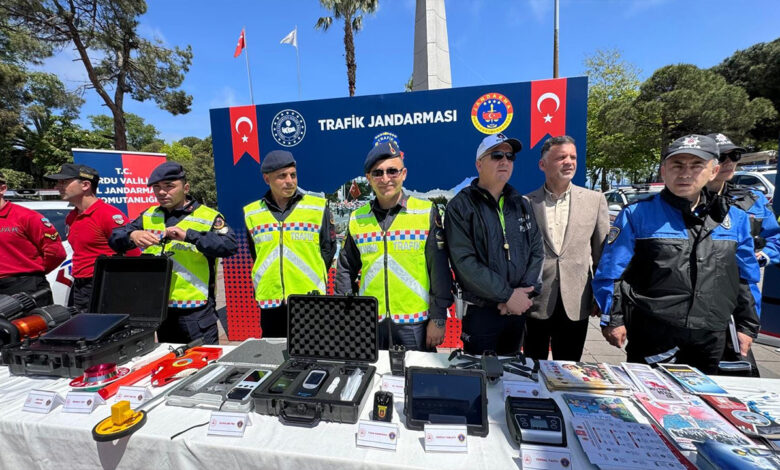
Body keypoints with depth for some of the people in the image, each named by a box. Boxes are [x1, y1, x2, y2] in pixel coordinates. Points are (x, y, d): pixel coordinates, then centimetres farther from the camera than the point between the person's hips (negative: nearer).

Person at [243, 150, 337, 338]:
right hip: (269, 302, 2)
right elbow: (255, 254, 16)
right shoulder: (251, 213, 6)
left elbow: (328, 248, 3)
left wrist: (313, 280, 0)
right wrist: (270, 279, 9)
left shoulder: (318, 208, -2)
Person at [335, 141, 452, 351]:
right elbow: (345, 271, 10)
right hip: (369, 323, 3)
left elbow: (439, 270, -5)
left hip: (415, 323, -2)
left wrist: (438, 318, -5)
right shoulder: (357, 219, 4)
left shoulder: (427, 212, -4)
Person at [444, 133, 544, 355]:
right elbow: (464, 262, -19)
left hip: (517, 310, 6)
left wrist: (525, 293, -9)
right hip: (480, 311, -5)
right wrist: (508, 295, -18)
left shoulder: (522, 205, 9)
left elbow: (537, 251, 6)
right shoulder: (461, 206, -10)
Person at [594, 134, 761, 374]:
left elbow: (746, 278, 16)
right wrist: (612, 320, -10)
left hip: (710, 342, 5)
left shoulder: (734, 219, 8)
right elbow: (611, 272, -8)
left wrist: (747, 326, 16)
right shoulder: (638, 214, -7)